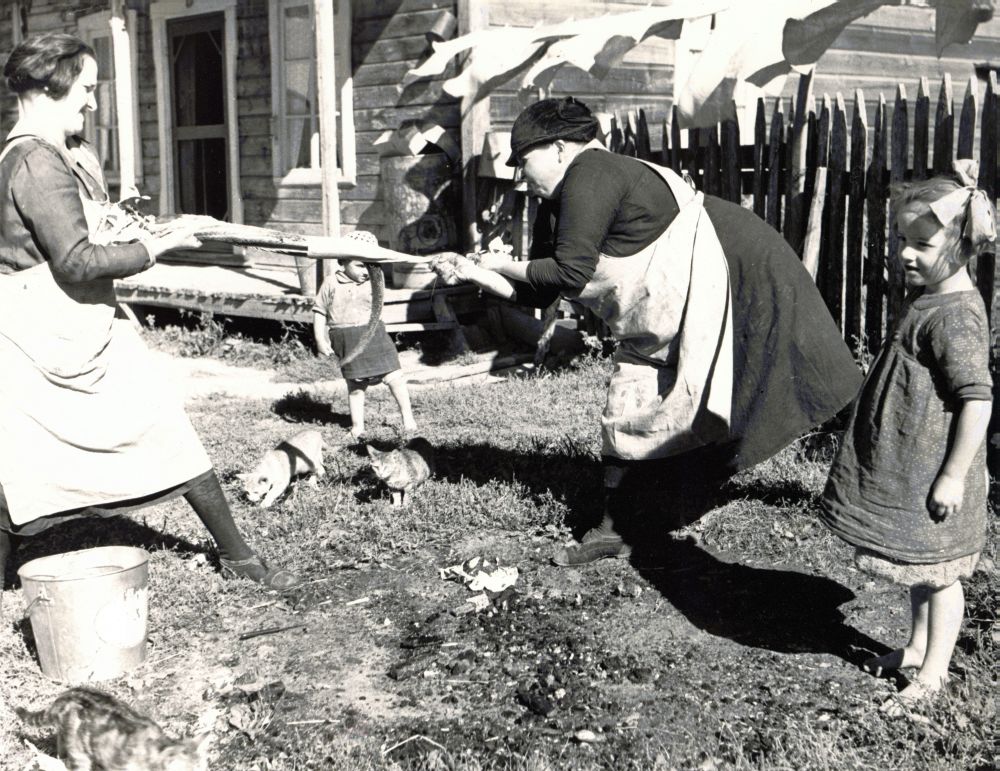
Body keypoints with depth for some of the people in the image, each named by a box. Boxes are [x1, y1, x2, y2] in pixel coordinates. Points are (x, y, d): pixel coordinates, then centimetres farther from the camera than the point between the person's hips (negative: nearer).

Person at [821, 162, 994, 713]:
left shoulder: (955, 316, -25)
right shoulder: (927, 296, 7)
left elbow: (978, 398, -27)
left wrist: (954, 476, -24)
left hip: (932, 475, -10)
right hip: (906, 464, 10)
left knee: (937, 571, 6)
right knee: (919, 568, 23)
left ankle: (932, 673, 19)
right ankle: (918, 647, 40)